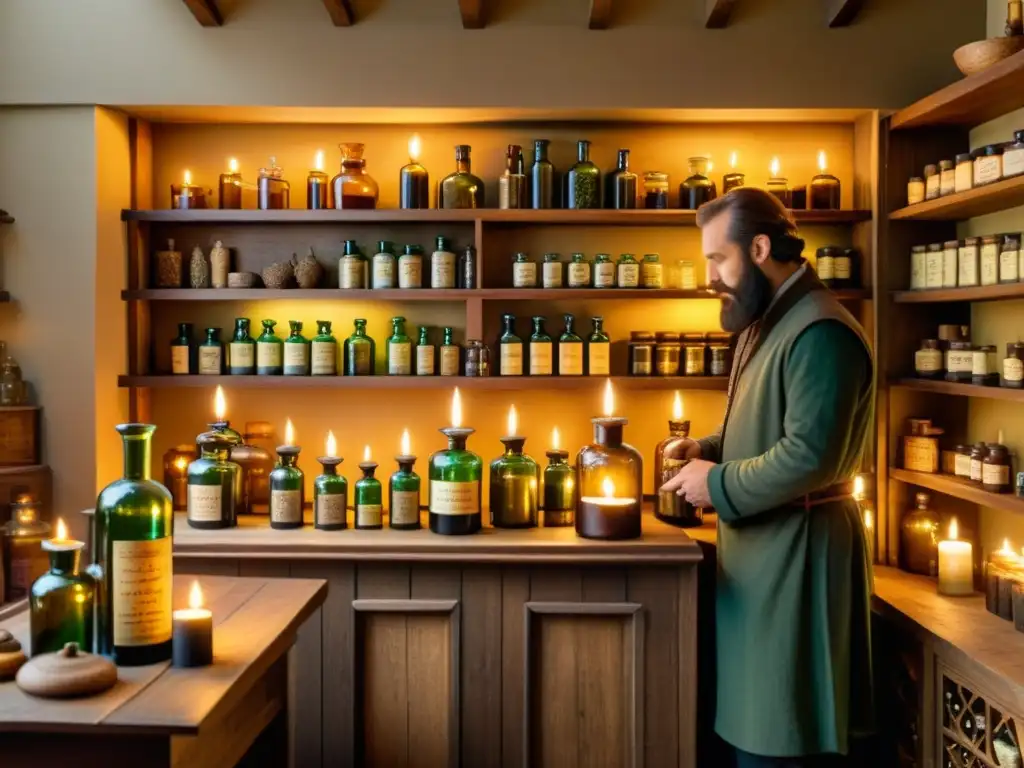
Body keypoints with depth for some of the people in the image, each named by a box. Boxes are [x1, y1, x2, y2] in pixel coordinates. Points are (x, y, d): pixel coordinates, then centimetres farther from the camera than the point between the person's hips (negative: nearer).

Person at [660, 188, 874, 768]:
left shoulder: (821, 332, -20)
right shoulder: (765, 325, 14)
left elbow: (811, 456, -26)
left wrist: (717, 484, -15)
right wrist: (709, 449, 6)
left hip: (798, 553, -10)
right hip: (761, 547, 10)